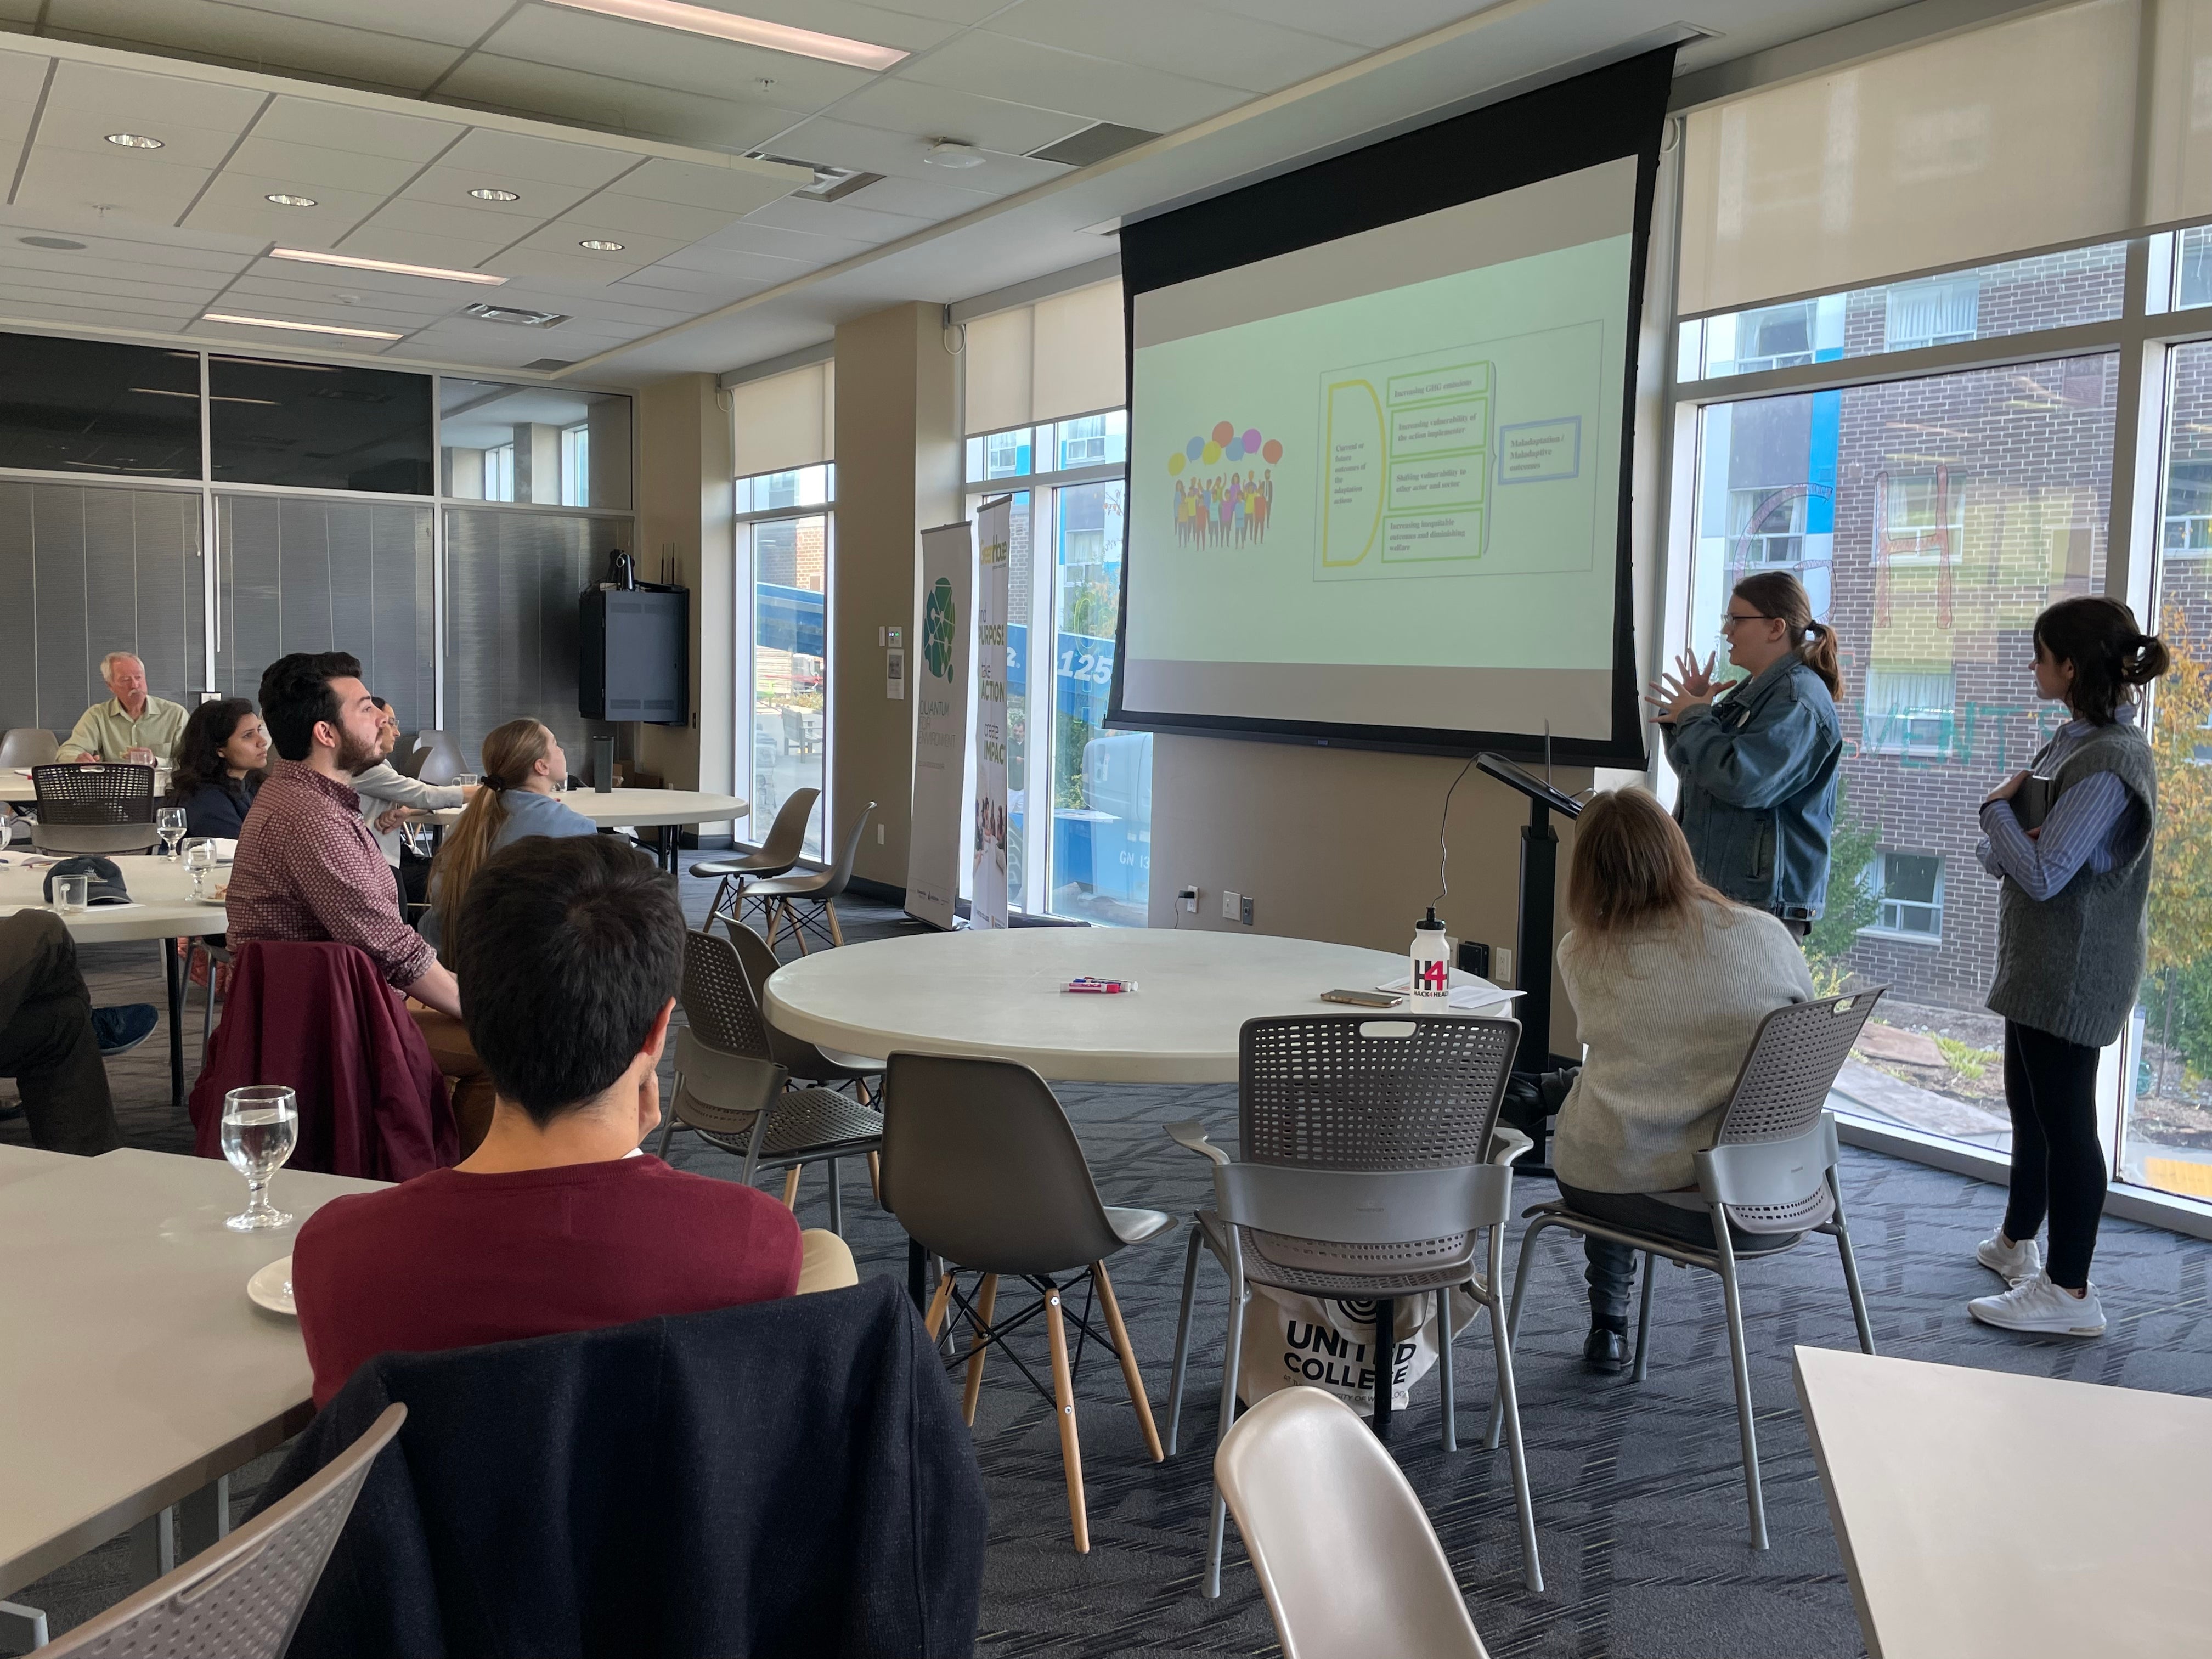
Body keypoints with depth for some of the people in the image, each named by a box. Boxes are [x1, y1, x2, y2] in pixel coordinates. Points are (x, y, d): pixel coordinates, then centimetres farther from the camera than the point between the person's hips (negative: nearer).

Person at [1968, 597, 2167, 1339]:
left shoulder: (2109, 762, -22)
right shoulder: (2071, 739, 10)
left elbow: (2043, 875, -25)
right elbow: (1997, 854, 12)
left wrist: (1999, 807, -10)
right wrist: (2002, 845, -11)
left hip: (2074, 971, -10)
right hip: (2040, 961, 10)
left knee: (2064, 1117, -3)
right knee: (2029, 1107, 22)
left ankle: (2069, 1291, 6)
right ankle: (2017, 1242, 39)